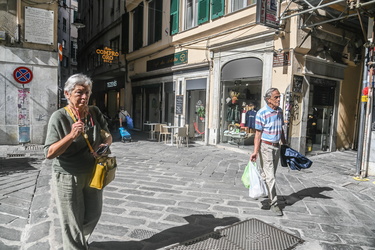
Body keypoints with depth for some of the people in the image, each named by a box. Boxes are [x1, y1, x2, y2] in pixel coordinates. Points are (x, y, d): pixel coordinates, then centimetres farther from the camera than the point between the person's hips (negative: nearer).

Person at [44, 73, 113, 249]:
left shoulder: (95, 112, -3)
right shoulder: (59, 117, -15)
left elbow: (107, 136, 8)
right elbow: (49, 153, -17)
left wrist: (105, 145, -15)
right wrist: (71, 135, -30)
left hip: (93, 174, 5)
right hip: (68, 177, -5)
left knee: (93, 215, 21)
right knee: (73, 222, 7)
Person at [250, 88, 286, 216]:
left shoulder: (280, 111, 8)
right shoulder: (262, 113, -14)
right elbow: (258, 133, -15)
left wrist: (285, 144, 22)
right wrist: (255, 151, -20)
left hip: (276, 146, 7)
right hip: (265, 147, -7)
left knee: (269, 175, 16)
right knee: (270, 176, -2)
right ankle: (273, 203, 9)